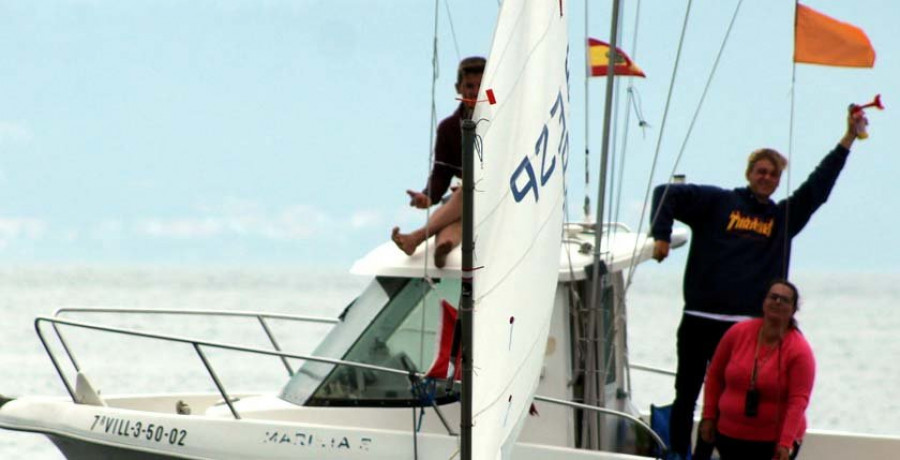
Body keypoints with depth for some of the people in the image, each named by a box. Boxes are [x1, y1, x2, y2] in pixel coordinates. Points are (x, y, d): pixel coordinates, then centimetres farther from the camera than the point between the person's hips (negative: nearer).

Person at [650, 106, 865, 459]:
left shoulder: (784, 217, 16)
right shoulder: (718, 203, 7)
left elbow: (818, 186, 13)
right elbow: (667, 194, 3)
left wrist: (849, 137, 8)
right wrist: (661, 235, -10)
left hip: (746, 325, 2)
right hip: (699, 320, -2)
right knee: (686, 396, 3)